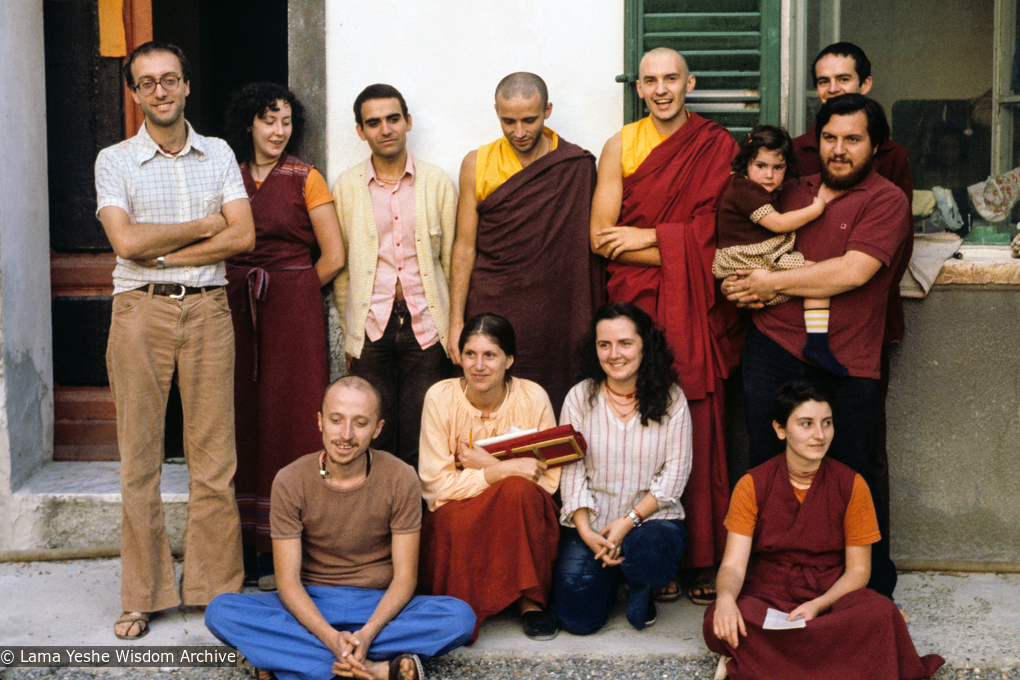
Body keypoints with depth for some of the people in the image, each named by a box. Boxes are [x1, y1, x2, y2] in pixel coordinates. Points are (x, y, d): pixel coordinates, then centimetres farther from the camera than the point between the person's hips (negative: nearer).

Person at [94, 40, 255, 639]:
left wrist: (165, 253, -8)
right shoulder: (114, 161, 5)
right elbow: (127, 240, -10)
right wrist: (206, 225, -4)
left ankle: (216, 585, 12)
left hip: (207, 308, 1)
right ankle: (144, 594, 11)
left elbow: (244, 236, -1)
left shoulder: (219, 155, 11)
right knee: (140, 455, 2)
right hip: (140, 311, -1)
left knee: (214, 455, 1)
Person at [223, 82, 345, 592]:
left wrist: (289, 292, 4)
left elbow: (333, 257, -2)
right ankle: (247, 547, 11)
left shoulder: (306, 180, 0)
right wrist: (247, 290, 5)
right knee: (242, 418, 3)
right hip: (235, 309, 3)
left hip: (293, 310, -3)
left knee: (287, 419, -2)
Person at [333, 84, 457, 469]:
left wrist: (455, 328, 5)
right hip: (371, 327, 0)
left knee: (422, 441, -1)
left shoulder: (438, 184, 6)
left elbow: (452, 259, 9)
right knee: (374, 441, 1)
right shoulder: (346, 188, 7)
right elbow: (340, 267, 11)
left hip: (426, 327, 0)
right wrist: (348, 336, 8)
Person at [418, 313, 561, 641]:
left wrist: (488, 465, -19)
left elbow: (549, 480, -6)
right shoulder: (440, 397, -10)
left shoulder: (533, 397, -8)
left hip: (519, 515, 1)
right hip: (457, 515, -1)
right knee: (456, 524, -35)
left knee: (519, 490, -32)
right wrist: (506, 470, -24)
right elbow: (435, 482, -14)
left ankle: (531, 601, -18)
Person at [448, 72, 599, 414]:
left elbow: (588, 250, 3)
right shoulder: (477, 165, 4)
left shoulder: (577, 166, 2)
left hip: (555, 317, 0)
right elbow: (465, 247, 6)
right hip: (490, 312, 1)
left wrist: (591, 326, -2)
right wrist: (456, 321, 1)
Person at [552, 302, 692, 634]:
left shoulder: (671, 398, -2)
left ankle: (640, 589, 4)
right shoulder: (580, 398, 1)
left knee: (647, 554, -36)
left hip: (652, 516, -1)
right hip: (589, 522, 1)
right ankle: (611, 576, 22)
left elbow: (676, 471, -5)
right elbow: (571, 471, -2)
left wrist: (630, 520, -16)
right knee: (577, 618, -14)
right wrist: (586, 532, -16)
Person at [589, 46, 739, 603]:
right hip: (635, 306, 1)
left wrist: (645, 236, -4)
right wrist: (678, 250, -6)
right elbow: (601, 237, 1)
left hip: (694, 312, -1)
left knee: (698, 434, -2)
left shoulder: (718, 147, 7)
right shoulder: (621, 146, 9)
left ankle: (703, 561, 6)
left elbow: (711, 235, -1)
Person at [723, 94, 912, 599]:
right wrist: (746, 285, 3)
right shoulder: (794, 191, 17)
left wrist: (774, 283, -7)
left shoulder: (886, 200, -1)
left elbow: (853, 271, -14)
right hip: (773, 348, 4)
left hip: (844, 366, -4)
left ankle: (877, 594, 19)